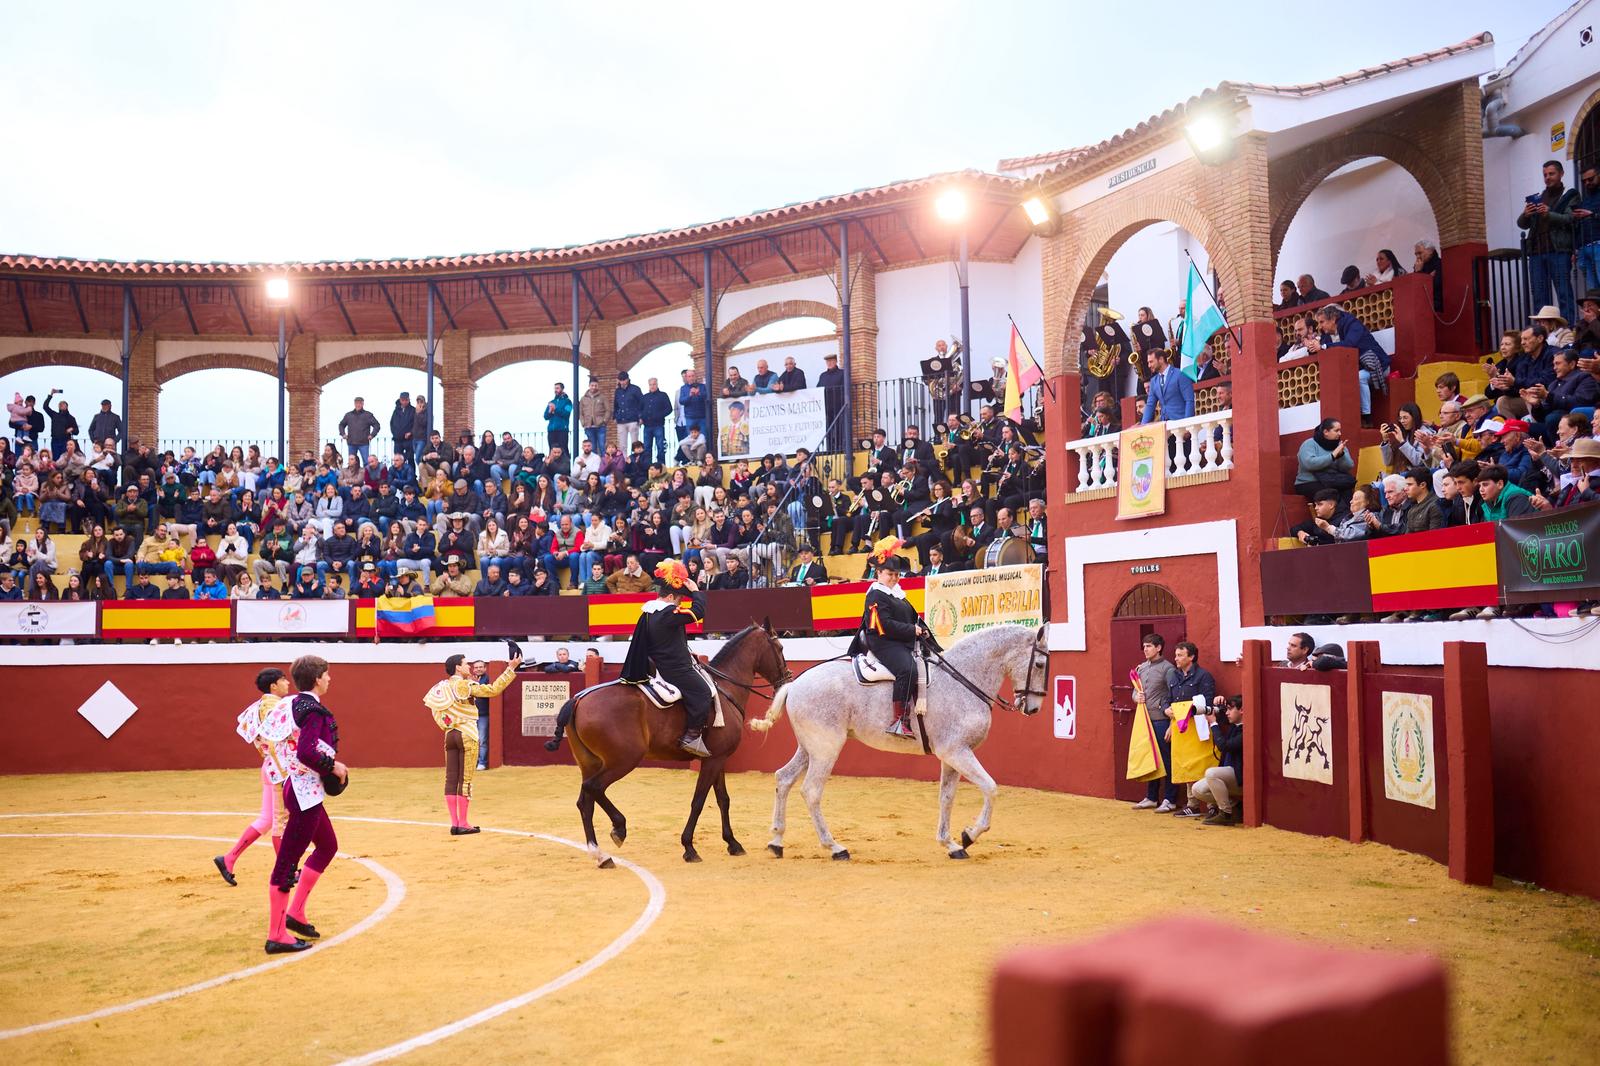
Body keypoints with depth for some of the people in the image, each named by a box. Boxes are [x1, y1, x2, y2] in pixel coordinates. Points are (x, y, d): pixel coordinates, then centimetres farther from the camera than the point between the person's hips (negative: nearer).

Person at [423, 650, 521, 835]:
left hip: (450, 735, 7)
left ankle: (454, 823, 9)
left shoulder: (444, 687, 9)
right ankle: (463, 824, 2)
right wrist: (511, 668, -16)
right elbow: (493, 690, -18)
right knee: (465, 780, -1)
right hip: (467, 735, -7)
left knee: (451, 779, 6)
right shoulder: (465, 685, -12)